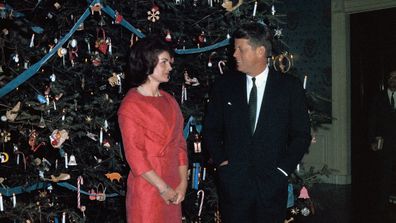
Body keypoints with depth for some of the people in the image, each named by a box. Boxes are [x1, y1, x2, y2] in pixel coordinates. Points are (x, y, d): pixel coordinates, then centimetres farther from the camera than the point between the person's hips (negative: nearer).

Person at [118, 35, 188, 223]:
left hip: (173, 188, 6)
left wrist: (183, 183, -2)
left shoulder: (169, 101, 8)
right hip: (148, 188, -6)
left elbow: (180, 144, 8)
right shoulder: (130, 106, -10)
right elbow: (135, 155, -13)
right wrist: (163, 188, -13)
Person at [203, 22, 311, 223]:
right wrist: (221, 161, -1)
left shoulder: (290, 87, -1)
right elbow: (211, 129, 10)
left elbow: (302, 135, 2)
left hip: (272, 183, -1)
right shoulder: (224, 85, 4)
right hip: (232, 182, 1)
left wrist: (283, 169, -5)